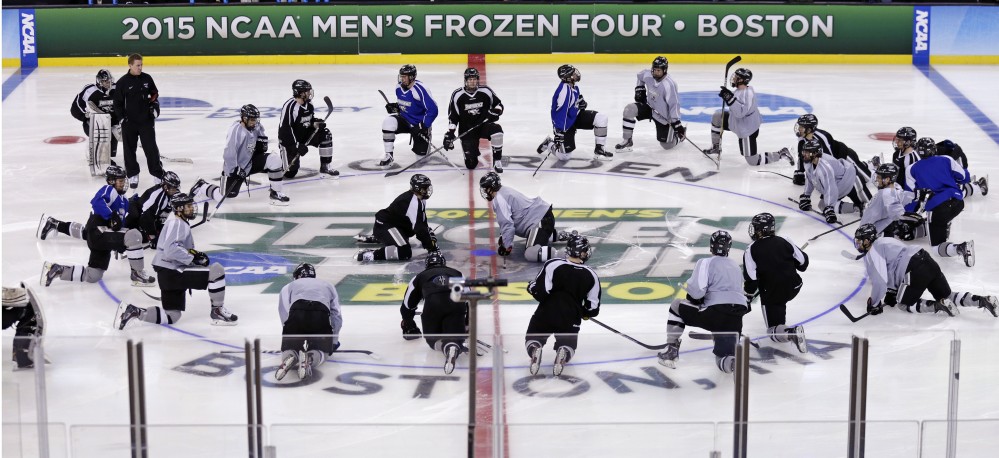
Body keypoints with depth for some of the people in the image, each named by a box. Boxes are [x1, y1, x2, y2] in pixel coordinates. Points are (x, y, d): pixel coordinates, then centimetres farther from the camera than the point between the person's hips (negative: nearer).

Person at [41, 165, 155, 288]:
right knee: (134, 236, -27)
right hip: (98, 233, -10)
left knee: (92, 277, 11)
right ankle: (138, 274, -16)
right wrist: (112, 217, -29)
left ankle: (56, 269, 21)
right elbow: (97, 203, -25)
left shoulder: (122, 200, 24)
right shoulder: (109, 190, -4)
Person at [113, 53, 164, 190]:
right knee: (129, 149, 5)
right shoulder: (122, 82, -7)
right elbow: (117, 103, -2)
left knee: (151, 147, 0)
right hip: (129, 122, -1)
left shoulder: (147, 78, 1)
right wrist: (122, 118, -8)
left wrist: (155, 105, 3)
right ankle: (133, 176, 18)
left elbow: (154, 93, 16)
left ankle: (158, 173, 9)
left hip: (147, 120, 1)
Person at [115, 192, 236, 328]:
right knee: (217, 270, -17)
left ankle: (133, 311, 9)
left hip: (173, 273, 11)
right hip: (171, 272, -11)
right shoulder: (176, 223, -12)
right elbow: (171, 250, -26)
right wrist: (193, 258, -21)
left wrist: (196, 254, 11)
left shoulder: (182, 223, 20)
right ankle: (217, 311, -6)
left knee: (172, 316, 13)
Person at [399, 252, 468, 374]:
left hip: (432, 305, -1)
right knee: (455, 337, 2)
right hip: (456, 304, 1)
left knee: (432, 338, 14)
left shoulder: (420, 277, 33)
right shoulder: (457, 274, 36)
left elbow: (407, 305, 35)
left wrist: (409, 327, 50)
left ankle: (445, 346, -21)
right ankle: (453, 345, -35)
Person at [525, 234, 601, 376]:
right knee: (568, 345, 24)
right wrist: (583, 313, 24)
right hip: (570, 321, 1)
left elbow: (539, 291, -16)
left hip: (544, 316, -1)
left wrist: (532, 287, 7)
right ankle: (563, 353, -13)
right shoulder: (591, 276, -1)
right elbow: (593, 309, 3)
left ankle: (534, 349, -13)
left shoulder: (553, 265, -12)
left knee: (532, 338, 23)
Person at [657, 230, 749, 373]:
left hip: (714, 314, -6)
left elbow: (696, 289, -12)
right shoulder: (736, 266, 26)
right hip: (737, 317, 6)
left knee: (677, 306, 18)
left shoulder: (707, 263, 1)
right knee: (724, 357, 13)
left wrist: (692, 299, 11)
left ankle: (671, 350, 14)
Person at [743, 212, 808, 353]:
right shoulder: (784, 241, 2)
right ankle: (781, 321, 40)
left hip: (772, 292, -5)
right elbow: (802, 261, 5)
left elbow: (751, 278, -12)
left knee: (774, 330, 3)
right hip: (794, 287, 5)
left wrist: (748, 296, 3)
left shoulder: (752, 250, -8)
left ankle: (791, 332, -26)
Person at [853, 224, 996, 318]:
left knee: (905, 304, 8)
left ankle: (938, 305, -12)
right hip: (928, 261, 9)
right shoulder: (884, 241, 29)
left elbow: (879, 281, -13)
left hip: (915, 270, -9)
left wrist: (874, 304, -1)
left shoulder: (872, 254, -2)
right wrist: (891, 294, 33)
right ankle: (982, 300, 1)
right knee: (947, 296, 19)